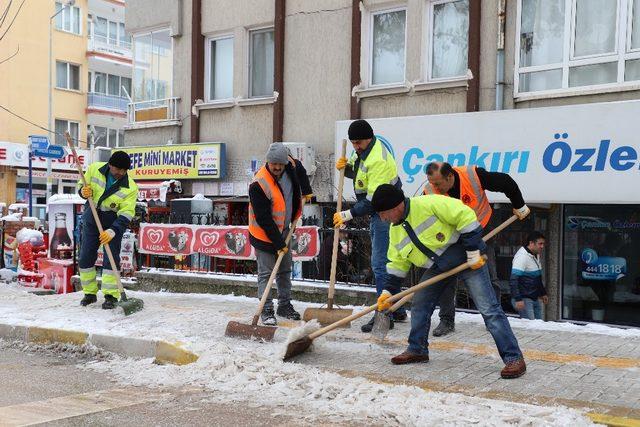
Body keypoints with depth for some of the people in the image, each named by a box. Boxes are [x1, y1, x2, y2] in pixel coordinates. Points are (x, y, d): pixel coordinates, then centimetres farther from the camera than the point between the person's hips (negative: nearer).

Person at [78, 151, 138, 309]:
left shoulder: (131, 188, -20)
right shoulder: (95, 169, -12)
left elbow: (126, 214, -23)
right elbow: (82, 185, 3)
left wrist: (112, 231, -36)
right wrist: (84, 192, -22)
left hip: (114, 223, -3)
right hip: (91, 219, 3)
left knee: (111, 259, -10)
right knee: (85, 258, 6)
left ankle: (111, 296, 0)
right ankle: (90, 293, 21)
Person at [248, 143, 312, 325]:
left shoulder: (291, 167, -9)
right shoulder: (258, 185, -28)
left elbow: (300, 170, 21)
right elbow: (264, 220, -27)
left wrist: (307, 191, 13)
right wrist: (278, 244, -24)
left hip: (284, 230, 7)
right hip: (264, 235, -7)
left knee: (285, 270, 16)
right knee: (266, 273, -4)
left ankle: (285, 306, 28)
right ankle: (266, 310, 3)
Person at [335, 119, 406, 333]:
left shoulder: (377, 160, -23)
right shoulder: (365, 151, 9)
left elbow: (374, 200, -26)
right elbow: (358, 173, 25)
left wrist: (348, 215, -22)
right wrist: (345, 167, 2)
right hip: (379, 214, 11)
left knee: (380, 263, -11)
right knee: (384, 262, 16)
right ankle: (397, 311, 25)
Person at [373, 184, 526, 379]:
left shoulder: (428, 204, -24)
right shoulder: (395, 230, 3)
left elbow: (465, 216, -24)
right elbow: (397, 263, 12)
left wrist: (473, 252, -22)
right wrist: (388, 291, 4)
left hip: (467, 258, -8)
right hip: (437, 266, 8)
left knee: (488, 308, -13)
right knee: (419, 305, 9)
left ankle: (514, 358, -11)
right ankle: (417, 350, 26)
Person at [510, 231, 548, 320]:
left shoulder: (536, 255, 14)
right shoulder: (522, 256, -16)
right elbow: (513, 280, -22)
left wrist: (543, 293, 29)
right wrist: (518, 299, -27)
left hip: (535, 299, 9)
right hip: (524, 299, -9)